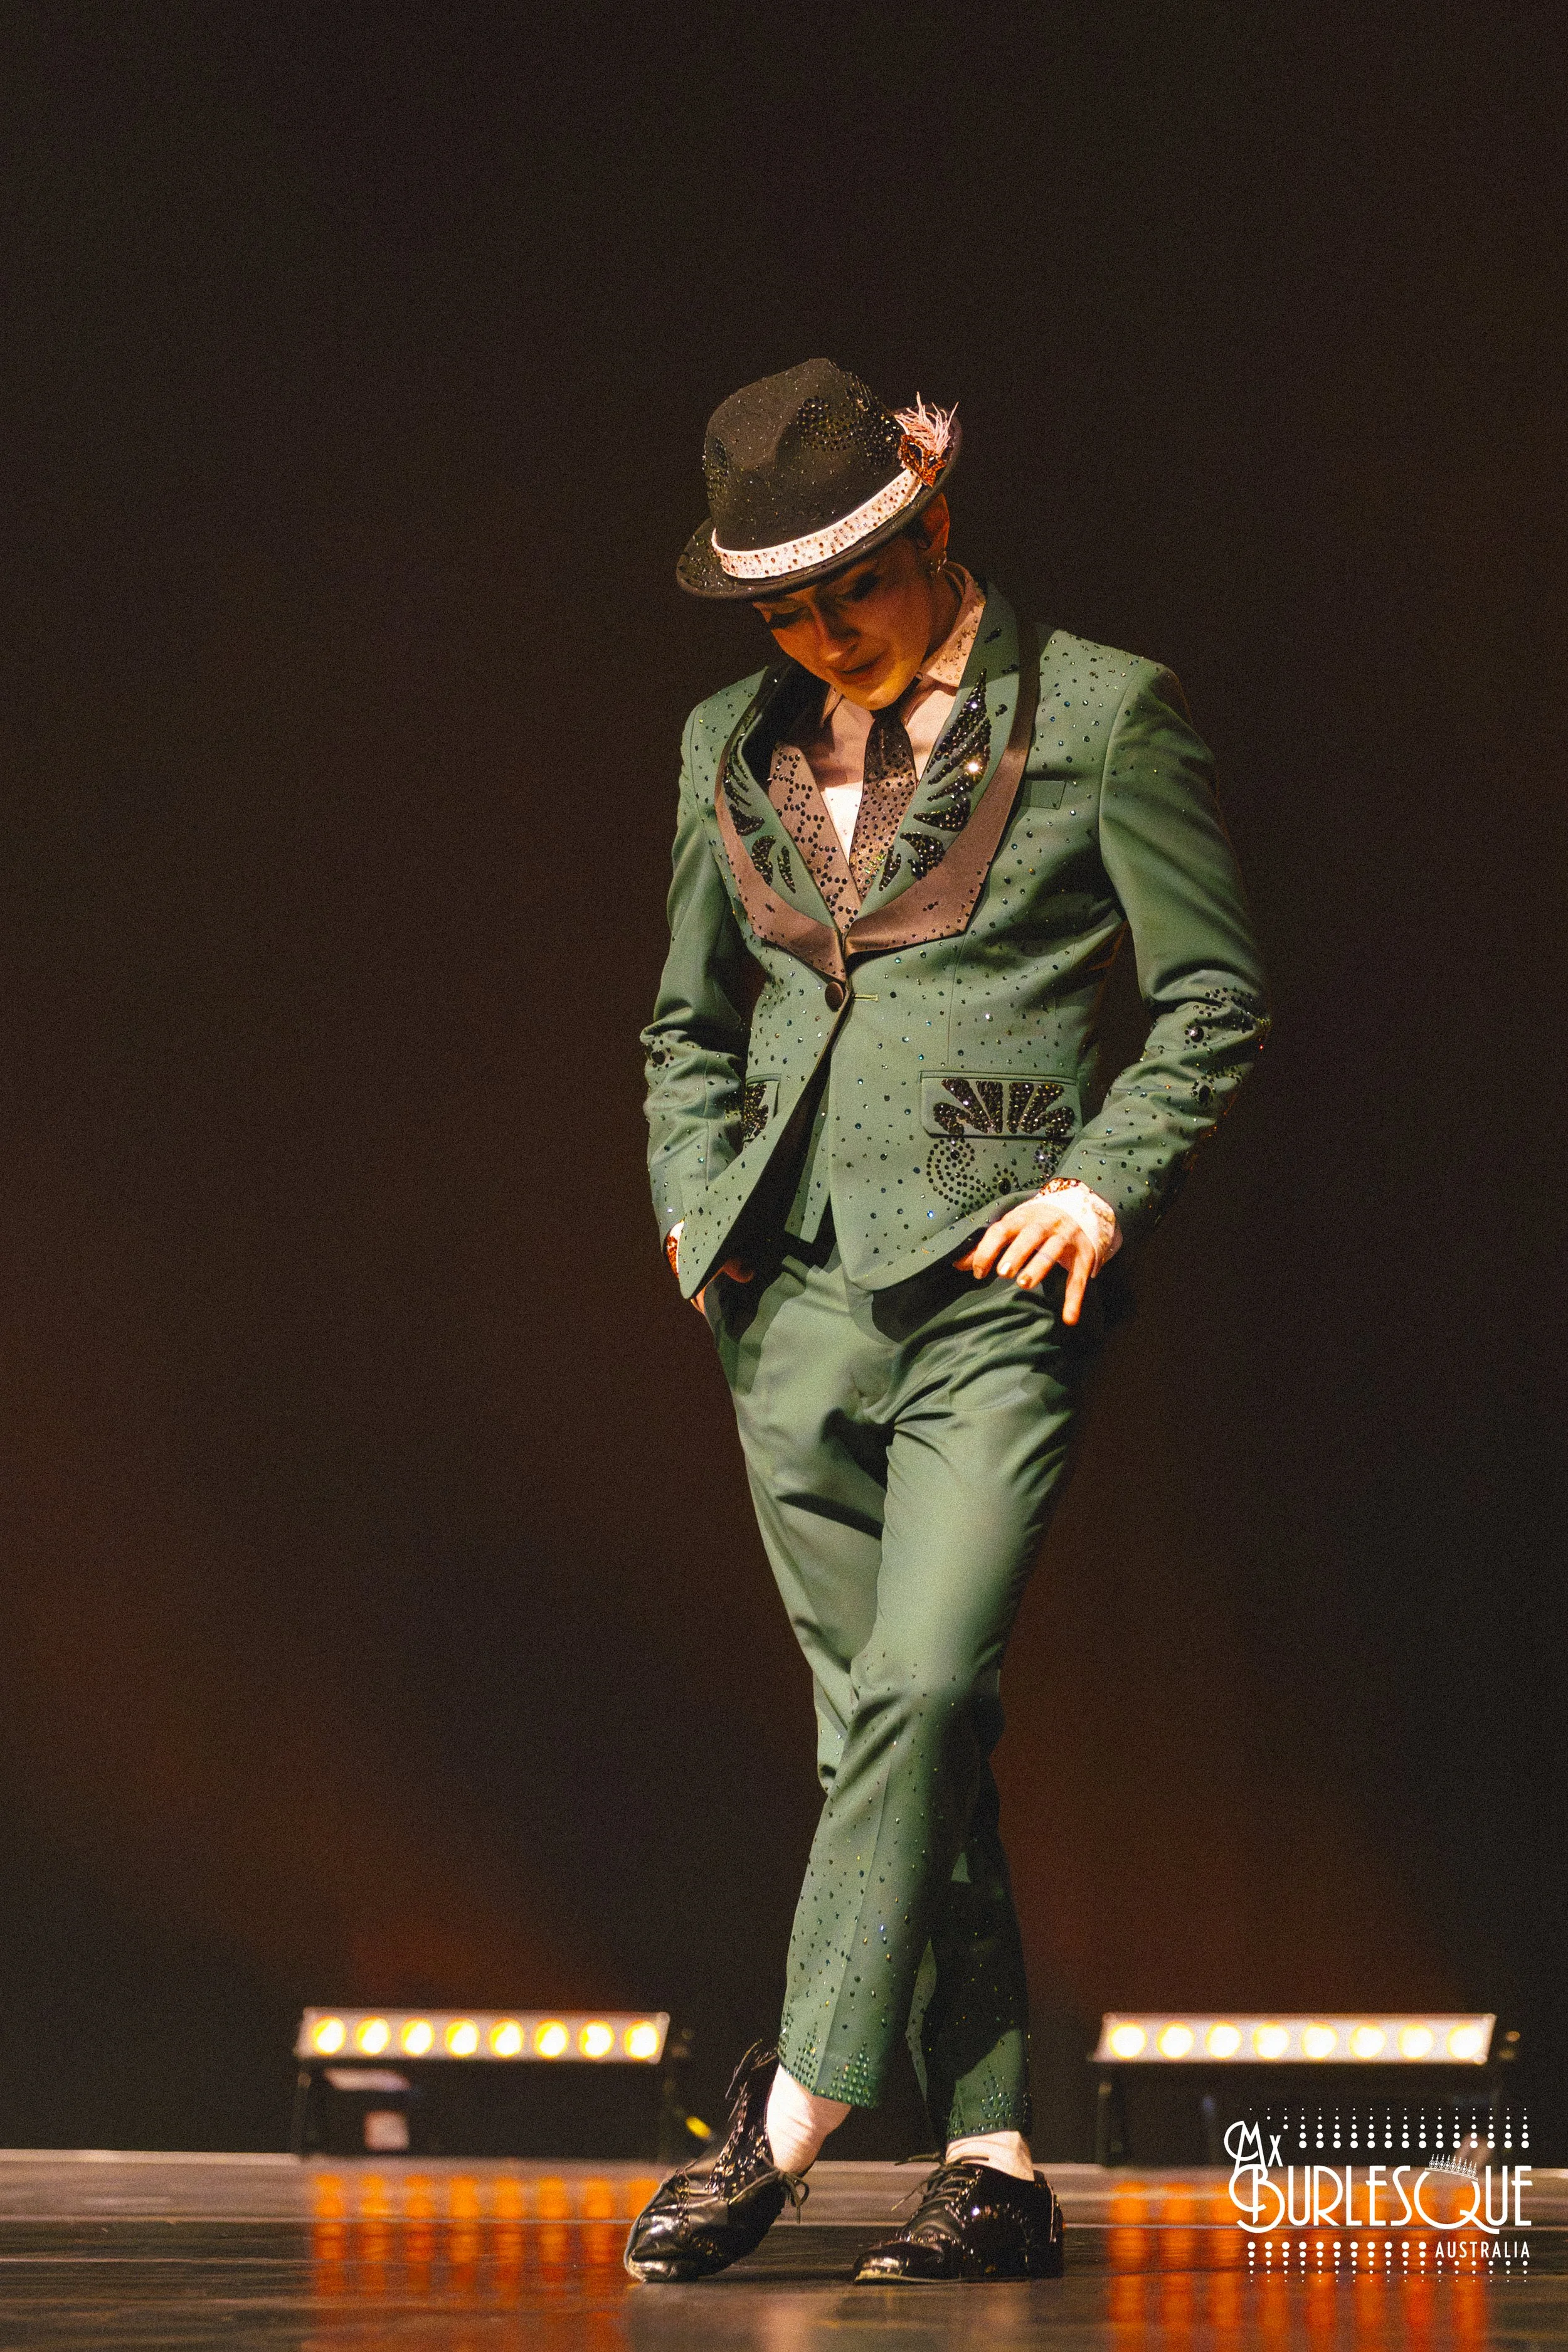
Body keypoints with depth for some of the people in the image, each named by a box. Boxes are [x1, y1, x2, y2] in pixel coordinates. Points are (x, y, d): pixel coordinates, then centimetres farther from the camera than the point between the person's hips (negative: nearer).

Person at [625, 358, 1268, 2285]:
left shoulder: (1099, 715, -2)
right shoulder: (736, 745, 13)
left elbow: (1215, 998, 1)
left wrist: (1105, 1186, -11)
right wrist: (697, 1192, 6)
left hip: (995, 1283, -5)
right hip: (798, 1288, 5)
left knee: (920, 1689, -19)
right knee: (891, 1724, 4)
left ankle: (785, 2127, -16)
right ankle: (995, 2165, 7)